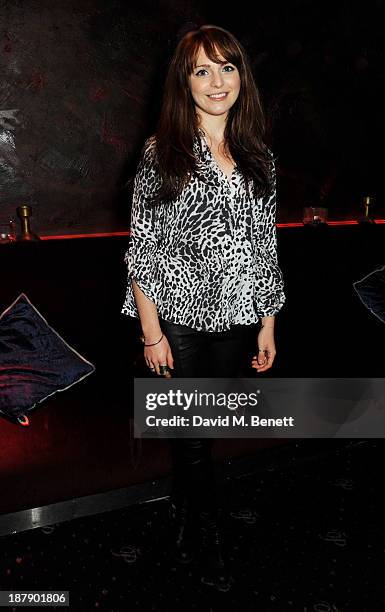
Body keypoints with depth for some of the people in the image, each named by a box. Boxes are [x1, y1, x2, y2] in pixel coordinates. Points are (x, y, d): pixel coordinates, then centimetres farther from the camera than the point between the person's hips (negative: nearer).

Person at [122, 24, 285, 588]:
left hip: (235, 316, 4)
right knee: (193, 433, 6)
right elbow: (143, 247, -8)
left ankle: (185, 518, 40)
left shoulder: (259, 157, 5)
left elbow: (265, 245, 8)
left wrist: (267, 323, 7)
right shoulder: (162, 153, -7)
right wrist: (152, 331, -10)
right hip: (180, 315, -3)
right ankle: (211, 535, 31)